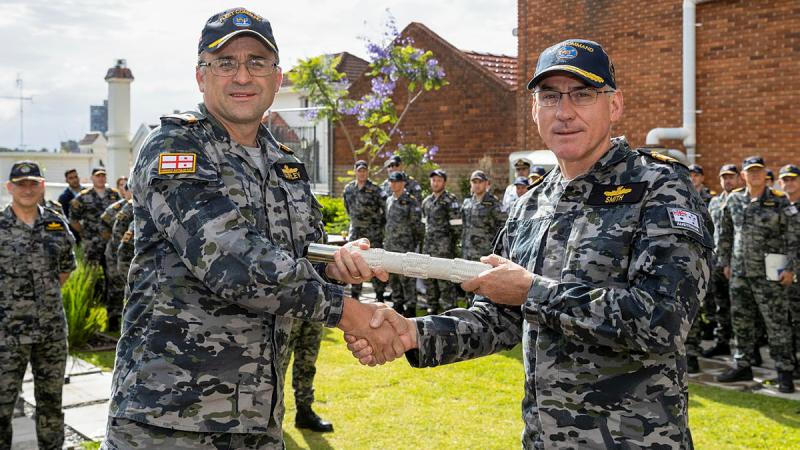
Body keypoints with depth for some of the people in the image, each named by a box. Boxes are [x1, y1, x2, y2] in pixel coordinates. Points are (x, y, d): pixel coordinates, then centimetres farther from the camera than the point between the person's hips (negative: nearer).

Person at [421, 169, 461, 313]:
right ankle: (432, 307, 22)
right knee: (429, 279, 11)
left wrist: (452, 245, -9)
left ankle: (448, 309, -1)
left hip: (444, 247, -7)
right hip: (428, 246, 7)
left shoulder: (450, 200, -7)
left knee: (444, 278, -7)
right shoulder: (426, 201, 15)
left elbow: (456, 225, -9)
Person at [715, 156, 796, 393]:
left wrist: (790, 267, -10)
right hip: (739, 273, 5)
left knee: (776, 322, -1)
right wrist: (725, 262, 13)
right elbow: (725, 233, 15)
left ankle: (784, 371, 8)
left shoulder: (779, 201, -5)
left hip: (769, 274, -4)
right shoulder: (733, 200, 7)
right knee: (740, 320, 11)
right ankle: (742, 366, 23)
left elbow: (793, 236, -5)